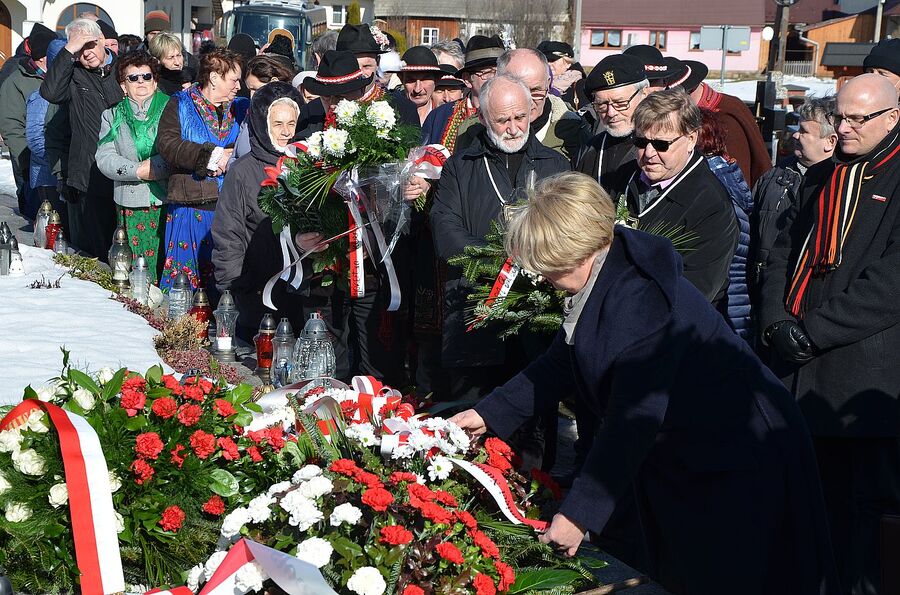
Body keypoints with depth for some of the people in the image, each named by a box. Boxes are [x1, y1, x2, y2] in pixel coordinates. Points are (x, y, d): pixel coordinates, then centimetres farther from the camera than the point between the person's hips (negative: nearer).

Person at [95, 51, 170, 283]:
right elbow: (105, 158, 3)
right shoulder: (112, 116, 15)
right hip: (131, 204, 2)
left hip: (169, 201, -2)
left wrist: (155, 166, -15)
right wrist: (137, 171, -11)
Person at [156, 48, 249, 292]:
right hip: (191, 206, -3)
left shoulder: (241, 108, 15)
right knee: (185, 276, -2)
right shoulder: (180, 104, 5)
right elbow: (167, 143, -10)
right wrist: (213, 155, -16)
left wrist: (231, 157, -14)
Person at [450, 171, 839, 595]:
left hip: (739, 461, -9)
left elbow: (632, 421, -31)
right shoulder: (600, 282, -3)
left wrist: (579, 514, -27)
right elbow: (560, 363, 12)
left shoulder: (641, 299, -32)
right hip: (678, 464, 9)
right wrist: (490, 413, 11)